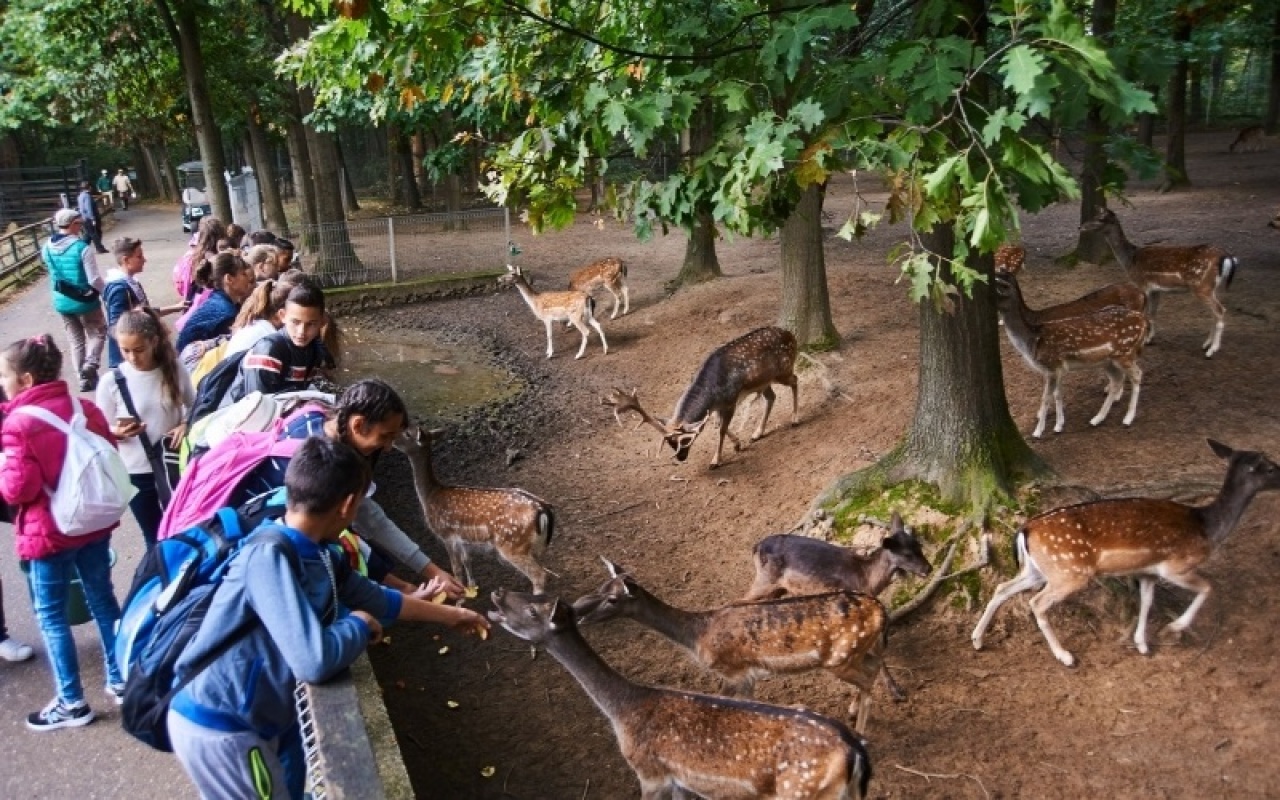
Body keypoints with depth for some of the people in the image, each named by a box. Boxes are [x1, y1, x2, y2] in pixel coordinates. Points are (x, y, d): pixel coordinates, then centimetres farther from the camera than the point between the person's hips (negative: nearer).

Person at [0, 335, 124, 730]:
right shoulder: (85, 408, 1)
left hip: (48, 533, -6)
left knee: (50, 615, 8)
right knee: (103, 600, 17)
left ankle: (72, 703, 14)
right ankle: (121, 680, 26)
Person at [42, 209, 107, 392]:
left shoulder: (47, 248, 0)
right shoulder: (82, 247, -19)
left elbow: (54, 273, 13)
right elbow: (94, 279, -18)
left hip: (61, 302, 5)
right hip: (85, 301, -5)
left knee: (76, 341, 16)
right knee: (98, 333, 15)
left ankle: (85, 379, 19)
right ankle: (90, 366, -6)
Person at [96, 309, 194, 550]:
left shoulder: (175, 371, -7)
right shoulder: (111, 383, -12)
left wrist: (186, 425, -15)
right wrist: (118, 432, -27)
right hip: (137, 473, -1)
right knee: (155, 538, 14)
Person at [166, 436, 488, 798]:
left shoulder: (312, 553, 0)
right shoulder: (269, 556, -27)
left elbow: (377, 598, 16)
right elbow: (315, 660, -35)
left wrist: (451, 615, 26)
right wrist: (360, 624, -14)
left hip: (257, 714, 8)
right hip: (218, 727, -8)